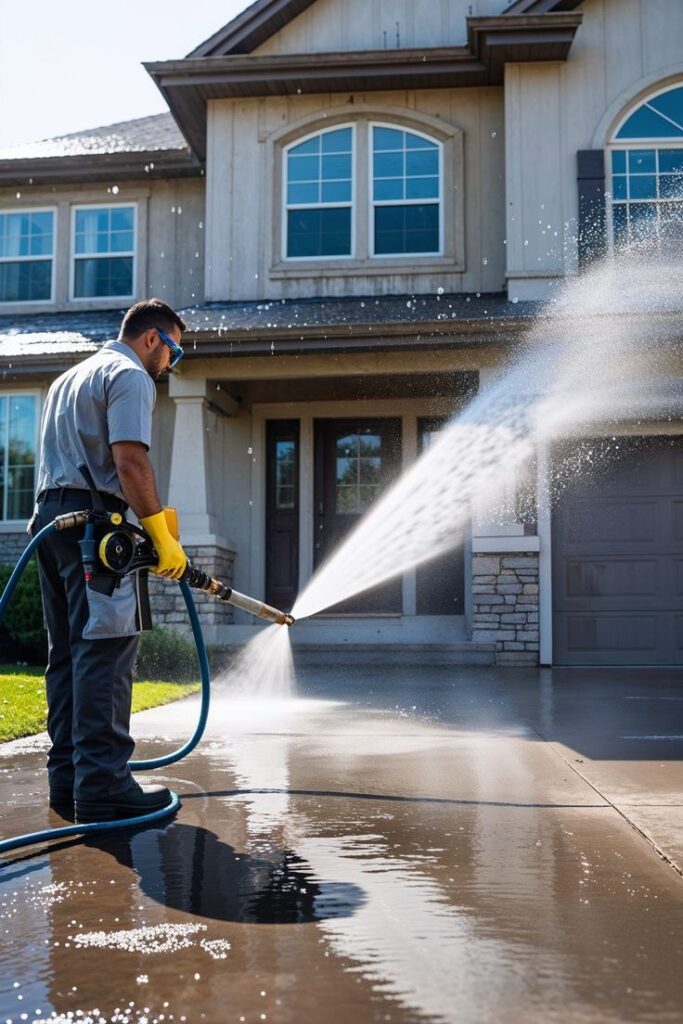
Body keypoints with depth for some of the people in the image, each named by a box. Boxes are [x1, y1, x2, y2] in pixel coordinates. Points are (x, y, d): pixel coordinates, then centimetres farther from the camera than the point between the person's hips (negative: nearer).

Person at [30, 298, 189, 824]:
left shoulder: (70, 377, 27)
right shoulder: (130, 376, -4)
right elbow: (130, 460, -17)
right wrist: (163, 536, -17)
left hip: (50, 516, 10)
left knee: (68, 653, 9)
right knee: (106, 653, -12)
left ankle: (68, 778, 10)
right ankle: (102, 786, -14)